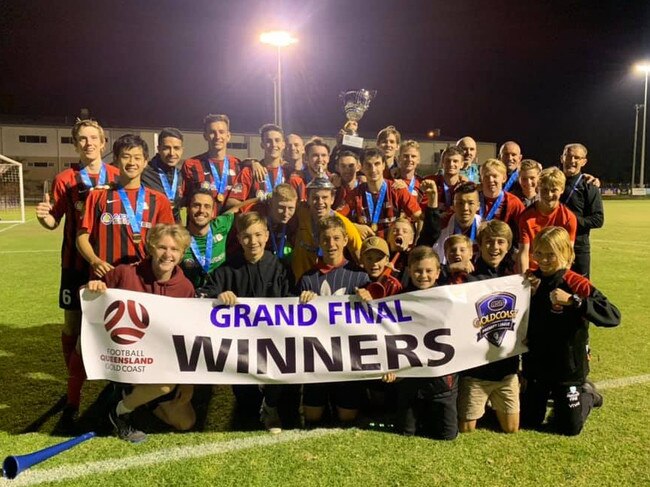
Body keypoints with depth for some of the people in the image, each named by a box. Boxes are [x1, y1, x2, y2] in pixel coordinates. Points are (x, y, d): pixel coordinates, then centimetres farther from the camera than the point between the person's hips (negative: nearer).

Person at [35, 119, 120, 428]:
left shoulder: (118, 178, 2)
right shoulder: (64, 179, 2)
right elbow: (54, 222, 2)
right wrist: (44, 217, -20)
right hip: (76, 263, 1)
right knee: (72, 326, 5)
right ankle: (74, 393, 21)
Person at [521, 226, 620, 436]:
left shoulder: (577, 284, -18)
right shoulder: (531, 280, -4)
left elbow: (613, 316, -29)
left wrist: (572, 300, -38)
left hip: (568, 369, -4)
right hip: (535, 365, 4)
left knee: (569, 428, 7)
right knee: (527, 421, 13)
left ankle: (586, 394, 34)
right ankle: (548, 394, 41)